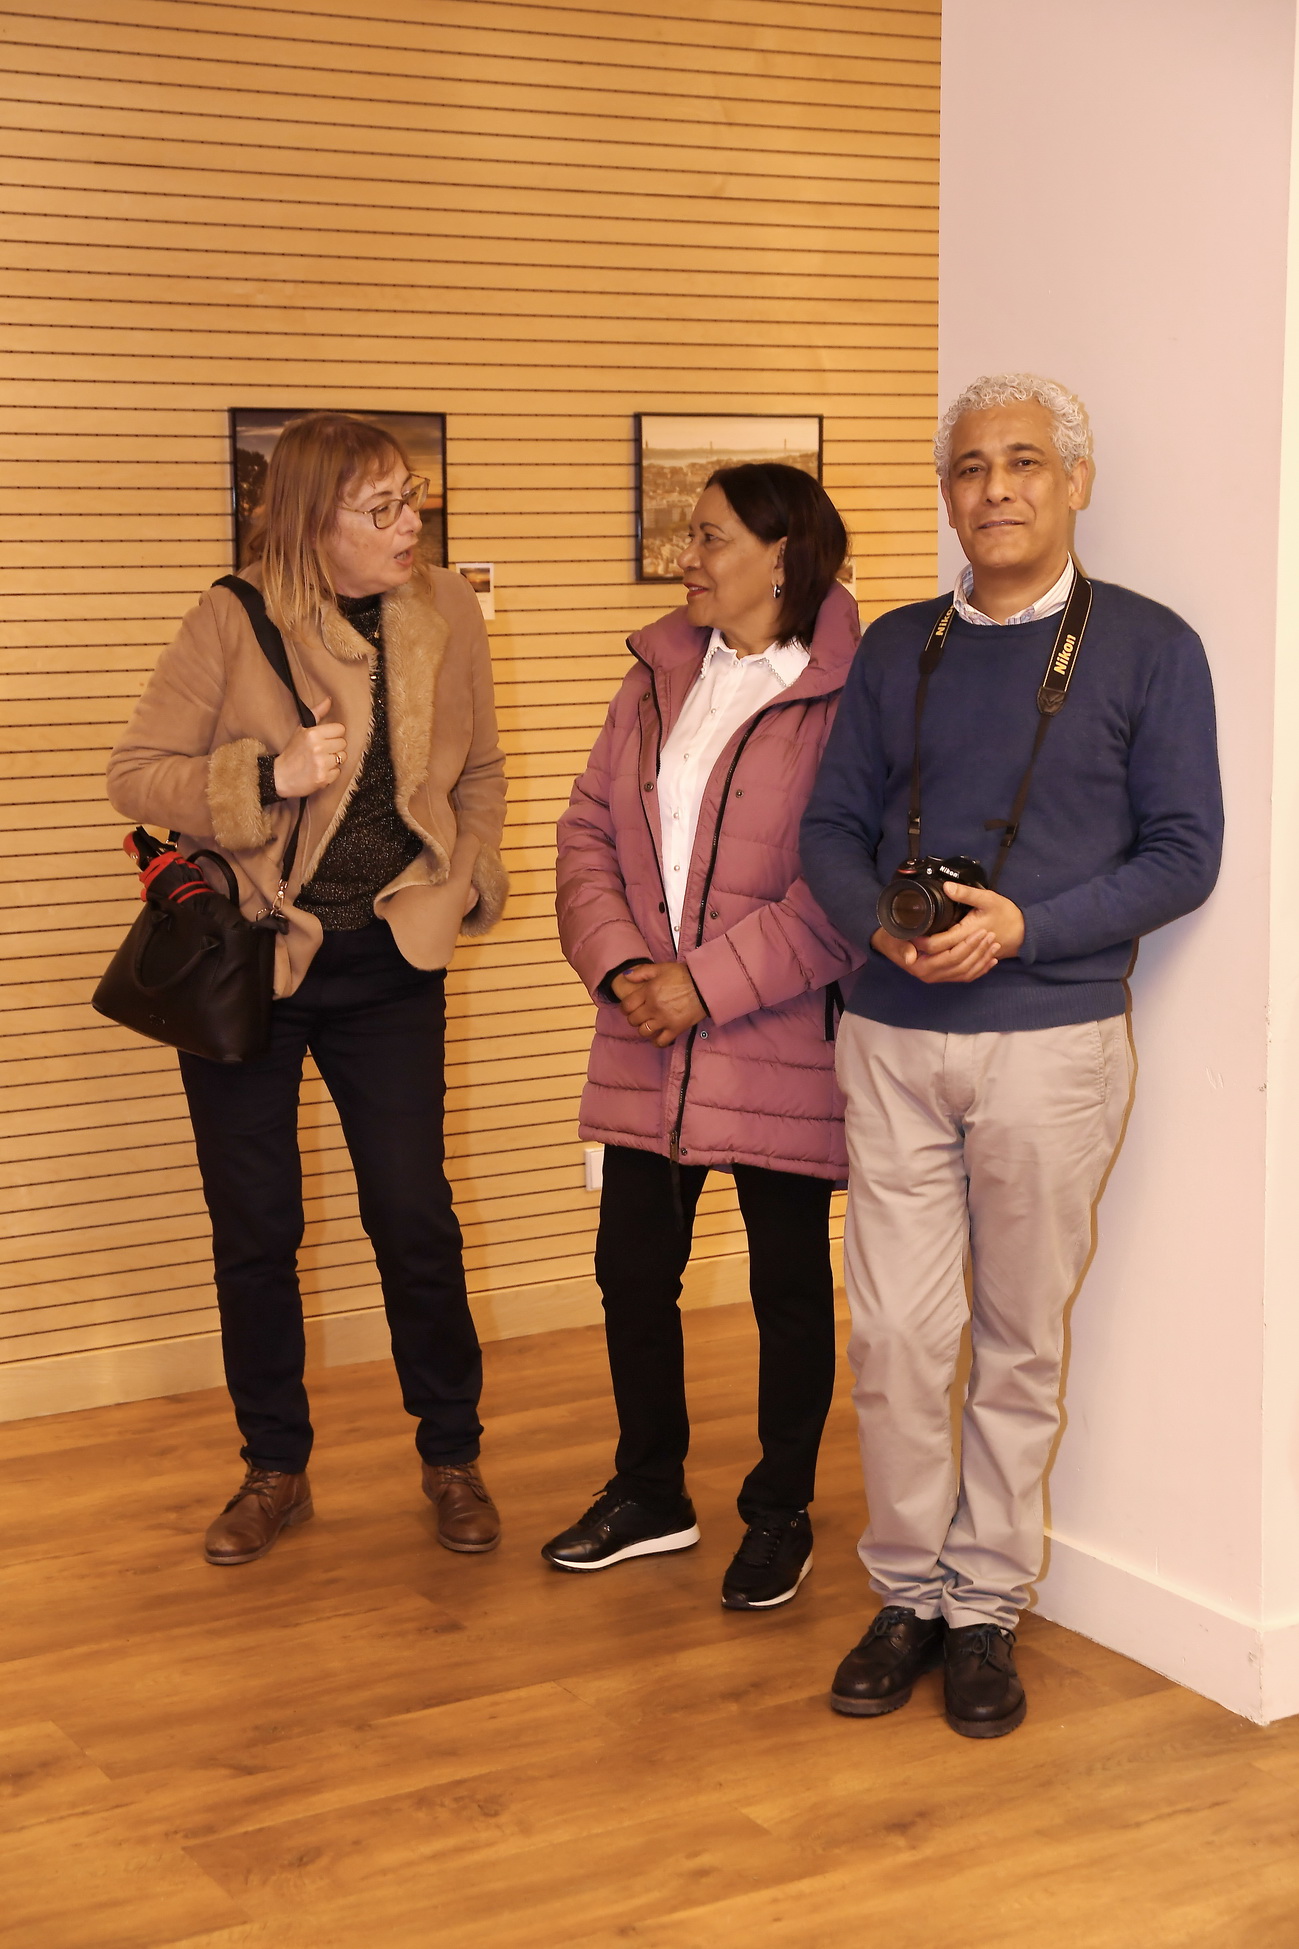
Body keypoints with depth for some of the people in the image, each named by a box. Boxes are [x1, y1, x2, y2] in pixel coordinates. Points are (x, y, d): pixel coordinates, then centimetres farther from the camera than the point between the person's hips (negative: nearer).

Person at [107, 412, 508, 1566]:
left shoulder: (448, 616, 0)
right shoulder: (232, 625, -11)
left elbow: (479, 775, 13)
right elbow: (137, 773, -9)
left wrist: (471, 887, -1)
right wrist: (270, 775, -22)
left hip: (390, 961, 2)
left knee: (416, 1217, 1)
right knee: (255, 1231, 7)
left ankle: (453, 1458, 22)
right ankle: (276, 1471, 25)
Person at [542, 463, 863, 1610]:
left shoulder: (848, 694, -12)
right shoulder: (659, 676, 9)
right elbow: (590, 828, 8)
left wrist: (710, 983, -18)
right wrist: (617, 963, -8)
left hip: (781, 1047, -6)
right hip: (648, 1043, 6)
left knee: (790, 1283, 8)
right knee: (632, 1270, 13)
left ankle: (781, 1515, 26)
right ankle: (650, 1495, 33)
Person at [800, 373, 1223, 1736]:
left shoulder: (1147, 649, 0)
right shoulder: (897, 650, 11)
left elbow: (1184, 854, -4)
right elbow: (832, 828, 11)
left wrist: (1023, 926, -16)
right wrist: (882, 924, -11)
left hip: (1052, 1038, -2)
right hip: (893, 1036, 3)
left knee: (1020, 1342, 6)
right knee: (894, 1335, 2)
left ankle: (987, 1605, 20)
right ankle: (908, 1592, 19)